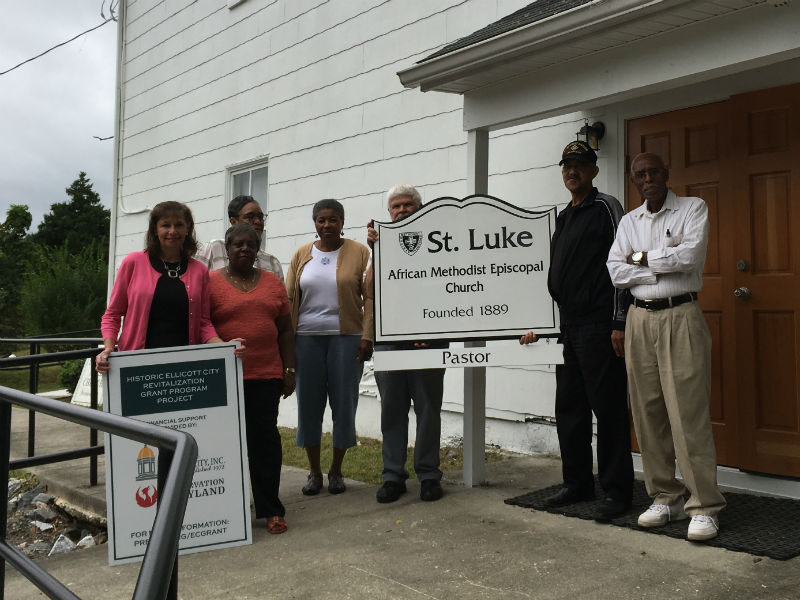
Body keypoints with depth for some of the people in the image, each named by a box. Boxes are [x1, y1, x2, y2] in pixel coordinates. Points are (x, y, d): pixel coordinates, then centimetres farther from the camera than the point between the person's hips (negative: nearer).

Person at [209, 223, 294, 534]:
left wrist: (289, 370, 8)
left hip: (266, 376, 2)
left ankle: (270, 509, 9)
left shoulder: (273, 282, 11)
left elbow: (285, 330, 13)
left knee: (265, 438, 1)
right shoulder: (210, 282, 1)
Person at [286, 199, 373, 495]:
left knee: (344, 404, 2)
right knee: (309, 404, 5)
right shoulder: (302, 255, 9)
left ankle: (336, 471, 19)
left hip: (346, 337, -2)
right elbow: (289, 299, 9)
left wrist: (367, 336, -9)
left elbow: (370, 297, -2)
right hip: (307, 338, 2)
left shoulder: (359, 252, 2)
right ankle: (314, 472, 19)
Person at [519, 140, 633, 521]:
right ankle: (578, 483, 21)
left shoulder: (606, 207, -1)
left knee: (608, 408, -4)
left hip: (599, 327, -8)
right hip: (566, 326, 8)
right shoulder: (562, 218, 20)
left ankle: (616, 490, 5)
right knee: (569, 408, 10)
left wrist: (619, 323, -16)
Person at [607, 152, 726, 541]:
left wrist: (642, 258, -3)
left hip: (681, 316, -4)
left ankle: (704, 507, -1)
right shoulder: (629, 222, 16)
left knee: (688, 413, -8)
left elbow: (690, 255, -13)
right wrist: (664, 268, -7)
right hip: (640, 319, 5)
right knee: (647, 412, 4)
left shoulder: (693, 208, 4)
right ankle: (665, 498, 14)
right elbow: (616, 272, 3)